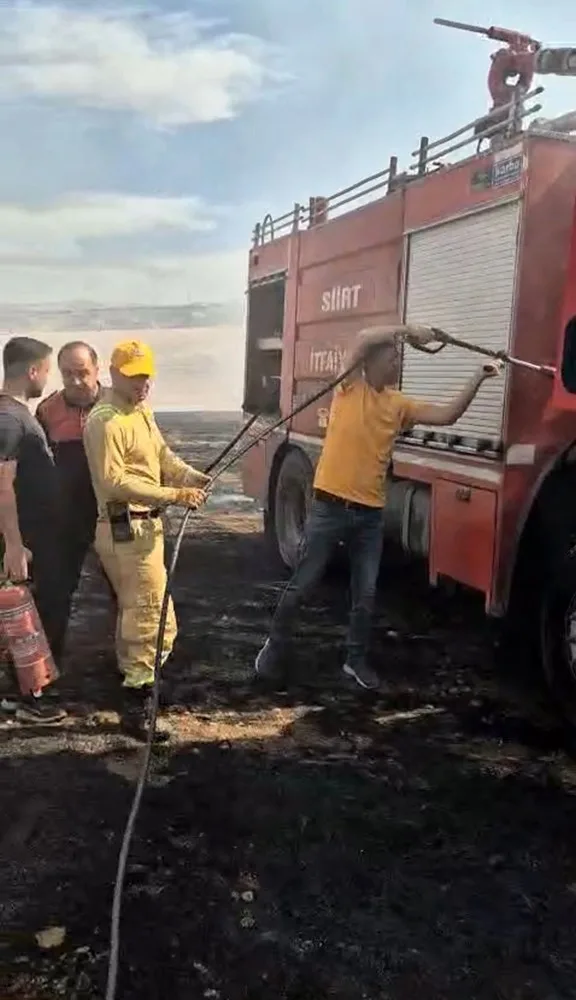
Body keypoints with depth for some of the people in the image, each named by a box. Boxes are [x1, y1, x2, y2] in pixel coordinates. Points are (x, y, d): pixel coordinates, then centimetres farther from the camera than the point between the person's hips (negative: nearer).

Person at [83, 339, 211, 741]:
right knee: (155, 620, -9)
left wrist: (191, 476, -8)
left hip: (145, 525, 10)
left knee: (135, 613, 21)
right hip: (126, 529, -10)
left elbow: (162, 454, 13)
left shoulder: (143, 411, 14)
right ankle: (137, 704, 0)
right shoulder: (105, 421, -18)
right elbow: (114, 482, -24)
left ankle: (133, 684, 36)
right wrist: (173, 495, -27)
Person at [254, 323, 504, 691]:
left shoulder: (399, 404, 9)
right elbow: (365, 338, -20)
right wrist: (410, 330, -14)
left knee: (366, 594, 10)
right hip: (331, 506, -5)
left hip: (370, 513, 5)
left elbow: (447, 415, 4)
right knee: (301, 585, 5)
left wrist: (478, 378, 0)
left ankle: (357, 659, 27)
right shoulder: (350, 387, -5)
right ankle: (276, 648, 23)